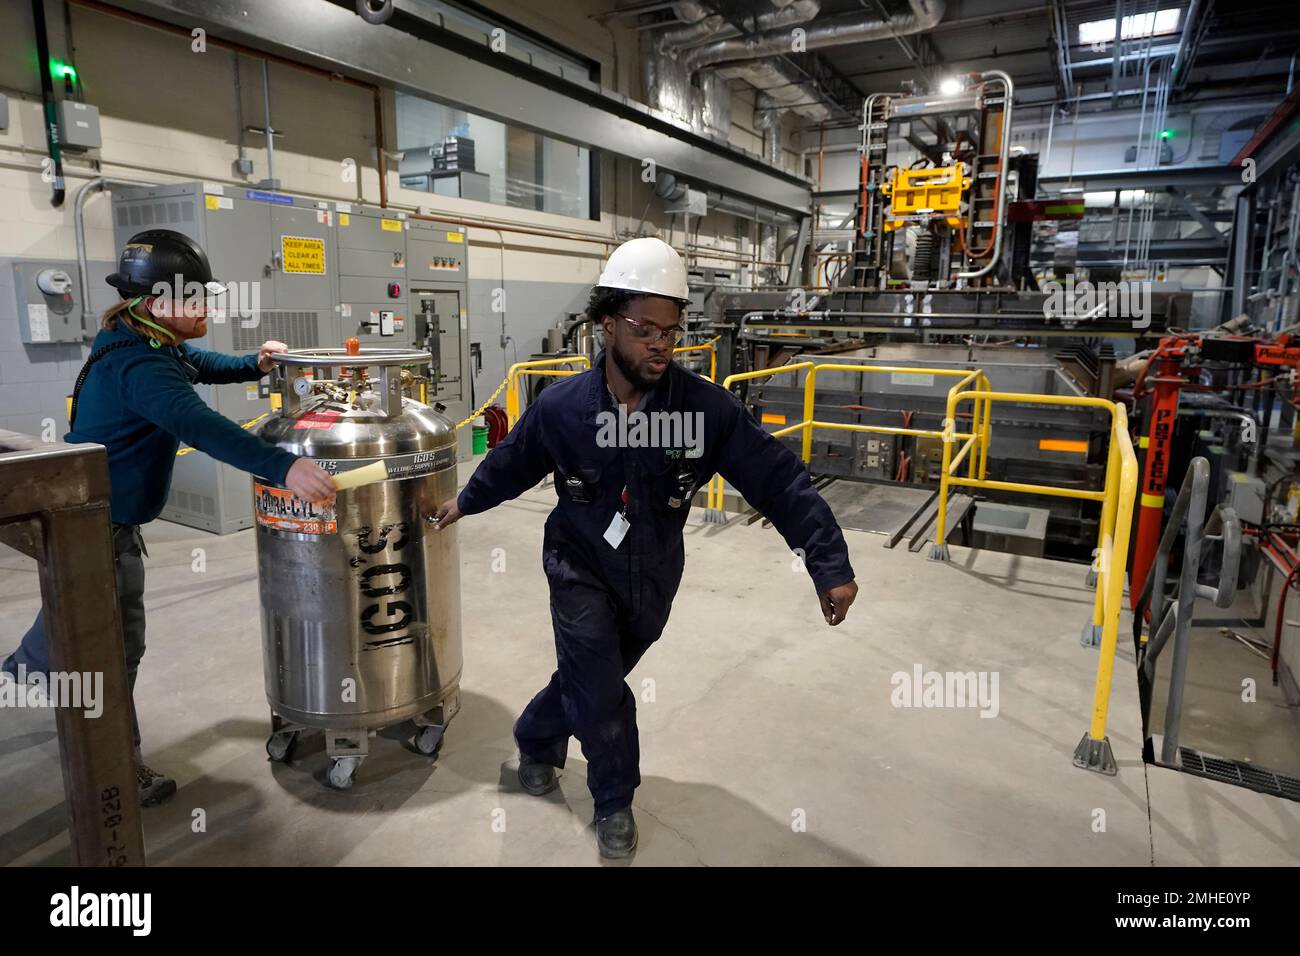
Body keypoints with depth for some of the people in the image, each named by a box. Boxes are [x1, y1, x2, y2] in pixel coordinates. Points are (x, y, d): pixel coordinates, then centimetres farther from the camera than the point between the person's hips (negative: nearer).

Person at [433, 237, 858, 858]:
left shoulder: (706, 407, -21)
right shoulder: (561, 406, -18)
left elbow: (779, 480, -21)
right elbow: (511, 462, 2)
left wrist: (829, 564, -27)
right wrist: (466, 502, 18)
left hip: (652, 579, 2)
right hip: (581, 570, -2)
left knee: (591, 681, 21)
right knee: (602, 693, -3)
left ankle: (536, 742, 53)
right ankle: (614, 802, 29)